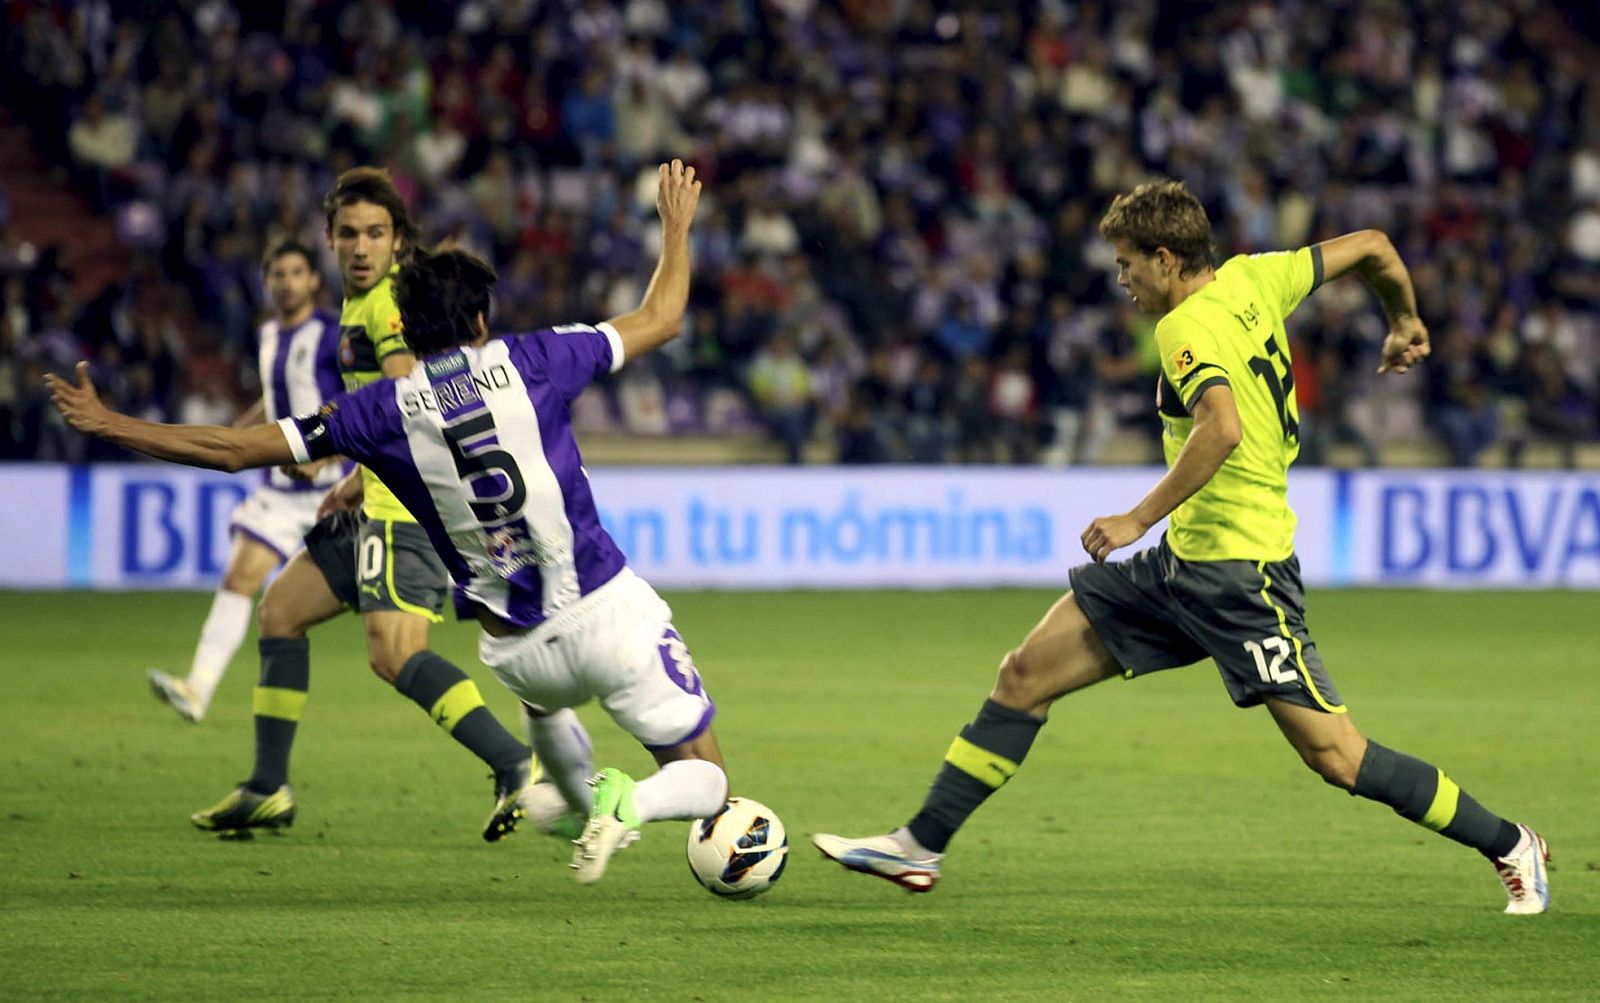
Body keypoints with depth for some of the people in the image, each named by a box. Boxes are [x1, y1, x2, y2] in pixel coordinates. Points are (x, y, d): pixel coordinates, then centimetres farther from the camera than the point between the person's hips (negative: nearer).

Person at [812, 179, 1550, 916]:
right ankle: (921, 845, 11)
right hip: (1184, 559, 10)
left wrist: (1140, 518, -28)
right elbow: (1371, 247, 14)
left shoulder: (1187, 329, -18)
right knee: (1026, 673, 6)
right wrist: (1404, 322, 32)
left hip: (1238, 569, -10)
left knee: (1335, 757, -6)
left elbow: (1222, 429, -35)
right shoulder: (1253, 282, 6)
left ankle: (1509, 847, 9)